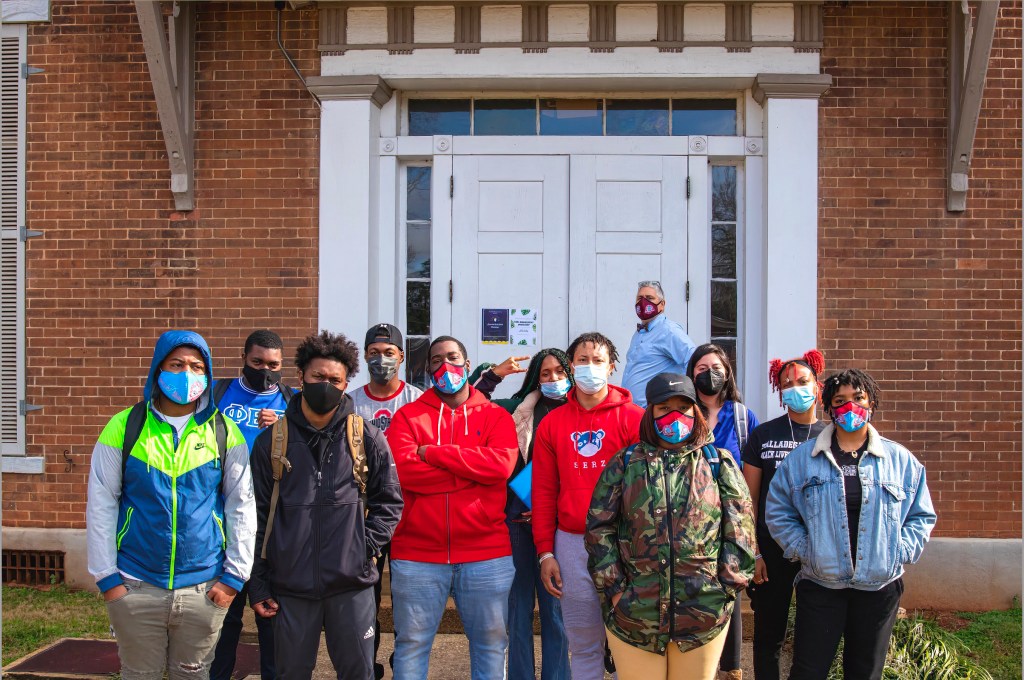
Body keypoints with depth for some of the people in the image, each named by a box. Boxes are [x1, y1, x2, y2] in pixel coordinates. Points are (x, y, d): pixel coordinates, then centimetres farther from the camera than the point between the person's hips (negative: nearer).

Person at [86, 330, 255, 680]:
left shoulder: (225, 432, -1)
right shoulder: (123, 427, -3)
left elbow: (242, 507, 0)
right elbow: (101, 505, -1)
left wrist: (234, 575, -3)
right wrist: (106, 576, -4)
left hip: (204, 590, 0)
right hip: (135, 587, 0)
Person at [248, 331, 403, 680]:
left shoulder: (367, 438, 0)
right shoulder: (271, 441, 2)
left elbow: (389, 500, 7)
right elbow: (258, 517, 4)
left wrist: (367, 545, -6)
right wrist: (258, 585, 3)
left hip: (352, 584, 0)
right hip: (290, 586, 1)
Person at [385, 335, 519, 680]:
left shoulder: (495, 416, 6)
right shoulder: (408, 415, 5)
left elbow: (502, 464, -13)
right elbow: (402, 469, -12)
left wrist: (432, 452, -11)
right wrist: (474, 470, -11)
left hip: (487, 554, 1)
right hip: (417, 554, 0)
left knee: (491, 642, 11)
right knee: (411, 643, 8)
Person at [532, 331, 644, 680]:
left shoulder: (633, 418, 0)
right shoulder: (552, 423, 7)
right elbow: (543, 491, 8)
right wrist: (545, 552, 3)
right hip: (571, 544, 2)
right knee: (583, 644, 10)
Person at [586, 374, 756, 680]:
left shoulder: (719, 463, 7)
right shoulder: (625, 464, 7)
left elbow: (740, 531, 4)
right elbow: (599, 529, 3)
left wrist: (726, 586, -3)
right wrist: (614, 587, -4)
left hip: (705, 615, 0)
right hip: (633, 614, 0)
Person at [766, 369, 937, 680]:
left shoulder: (900, 460, 5)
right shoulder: (801, 458, 2)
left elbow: (922, 516, 10)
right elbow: (777, 511, 5)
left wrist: (899, 552, -3)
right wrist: (802, 548, -6)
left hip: (880, 587, 1)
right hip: (819, 585, -1)